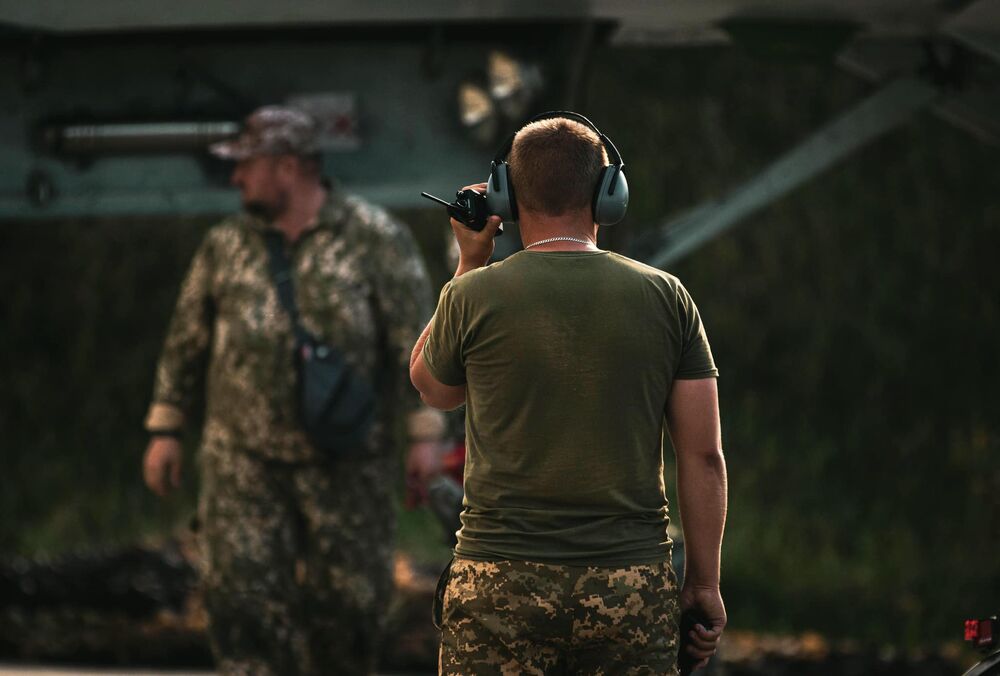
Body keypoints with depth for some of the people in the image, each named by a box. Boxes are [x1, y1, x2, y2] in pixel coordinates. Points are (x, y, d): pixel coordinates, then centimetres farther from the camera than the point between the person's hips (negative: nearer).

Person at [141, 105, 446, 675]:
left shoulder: (374, 237, -4)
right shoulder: (227, 245, 7)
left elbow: (414, 334, -6)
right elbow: (187, 339, 13)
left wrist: (424, 432, -11)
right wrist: (166, 429, 11)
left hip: (347, 462, -2)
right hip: (242, 458, 2)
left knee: (349, 596, 4)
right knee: (244, 595, -7)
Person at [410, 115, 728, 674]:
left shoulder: (474, 296, -3)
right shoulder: (666, 297, 1)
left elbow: (434, 389, 20)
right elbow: (704, 455, 1)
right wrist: (704, 581, 10)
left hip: (502, 586, -1)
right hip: (632, 587, 1)